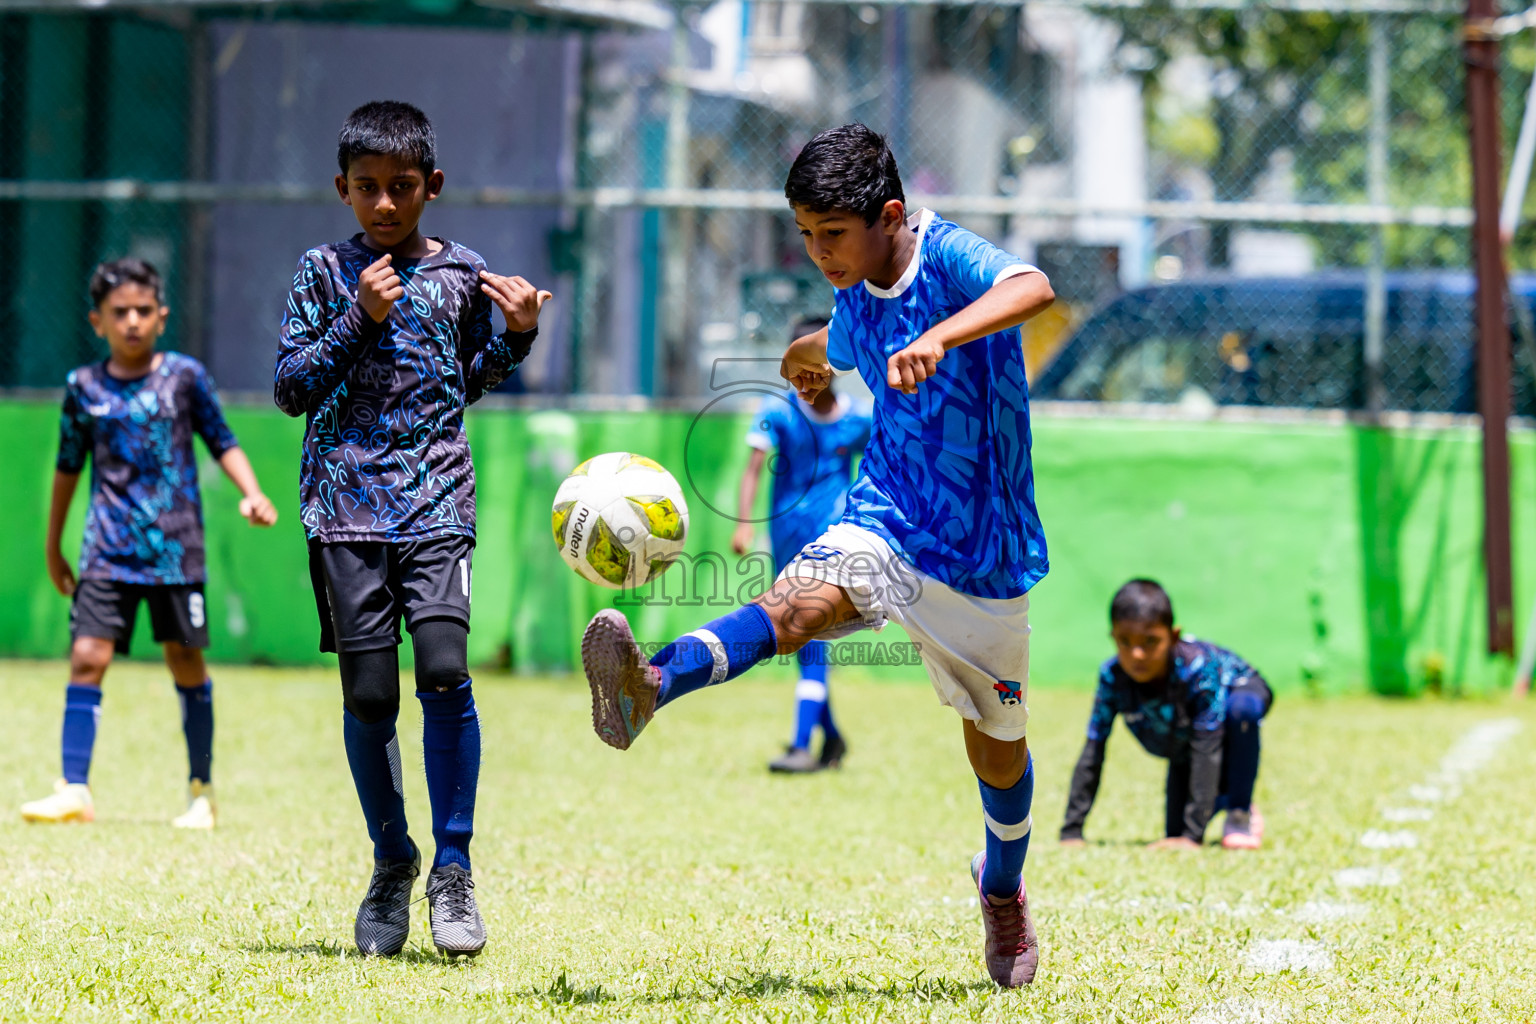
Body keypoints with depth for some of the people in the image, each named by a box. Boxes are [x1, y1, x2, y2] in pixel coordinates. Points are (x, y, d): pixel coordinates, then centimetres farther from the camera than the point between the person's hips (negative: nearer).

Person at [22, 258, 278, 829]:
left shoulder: (185, 376, 2)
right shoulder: (84, 387, 6)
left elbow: (222, 444, 7)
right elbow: (68, 466, 16)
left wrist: (252, 495, -10)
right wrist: (53, 547, 20)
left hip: (175, 546, -1)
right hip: (108, 547, 1)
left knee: (186, 661, 5)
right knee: (87, 657, -10)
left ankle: (201, 791, 18)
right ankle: (74, 791, -8)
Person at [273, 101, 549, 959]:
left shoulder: (461, 274, 10)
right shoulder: (326, 273, 6)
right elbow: (292, 388, 2)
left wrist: (519, 335, 4)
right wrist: (358, 318, -8)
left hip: (438, 501, 0)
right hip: (347, 504, 0)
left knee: (444, 668, -17)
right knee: (368, 690, -2)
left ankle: (453, 867, -7)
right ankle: (392, 863, 17)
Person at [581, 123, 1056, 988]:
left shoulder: (951, 257, -19)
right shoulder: (856, 298, 3)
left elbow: (1033, 288, -42)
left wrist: (939, 337, -59)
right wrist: (807, 357, 52)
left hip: (984, 555, -3)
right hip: (884, 525, 3)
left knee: (998, 749, 14)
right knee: (797, 602, -29)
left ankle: (1003, 887, 44)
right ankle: (651, 687, -57)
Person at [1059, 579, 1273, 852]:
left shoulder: (1198, 667, -41)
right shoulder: (1112, 677, -30)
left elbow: (1206, 750, -42)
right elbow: (1092, 754, -26)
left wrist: (1193, 835, -45)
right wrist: (1071, 833, -31)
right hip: (1182, 743, 4)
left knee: (1242, 708, -40)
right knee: (1176, 835, -4)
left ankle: (1241, 814, -19)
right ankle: (1224, 801, 29)